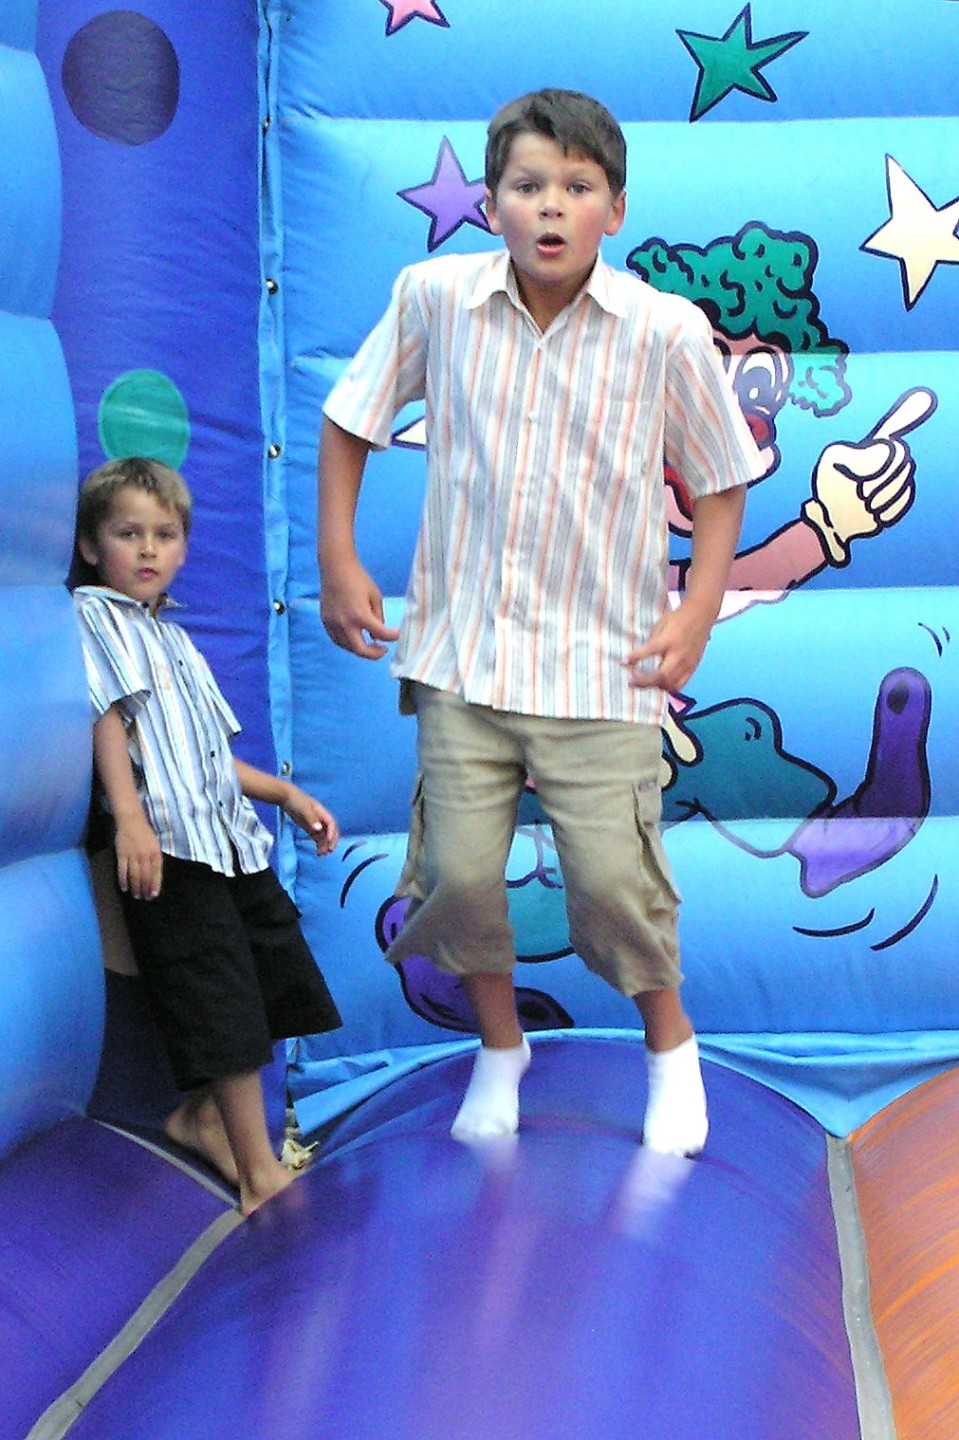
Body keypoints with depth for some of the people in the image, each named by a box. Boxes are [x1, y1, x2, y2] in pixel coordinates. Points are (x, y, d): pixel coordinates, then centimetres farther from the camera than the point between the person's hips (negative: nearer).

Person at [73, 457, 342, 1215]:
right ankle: (260, 1172, -4)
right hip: (169, 841, -9)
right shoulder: (91, 615, 0)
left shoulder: (175, 638, 25)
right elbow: (108, 715, -13)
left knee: (275, 993, 11)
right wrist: (130, 817, -24)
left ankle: (203, 1115, 28)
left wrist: (288, 794, 21)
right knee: (224, 1007, -9)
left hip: (232, 837, 9)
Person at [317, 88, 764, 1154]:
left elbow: (720, 479, 3)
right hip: (463, 650, 2)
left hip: (603, 663, -2)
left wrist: (698, 608, -7)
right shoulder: (433, 298, -6)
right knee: (458, 873, 2)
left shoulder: (668, 331, -10)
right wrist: (337, 561, 4)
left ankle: (671, 1046, 27)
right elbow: (349, 420, 9)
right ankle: (500, 1046, 31)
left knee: (611, 881, -3)